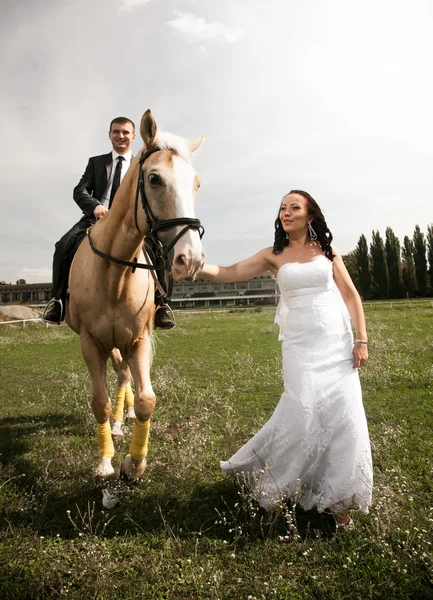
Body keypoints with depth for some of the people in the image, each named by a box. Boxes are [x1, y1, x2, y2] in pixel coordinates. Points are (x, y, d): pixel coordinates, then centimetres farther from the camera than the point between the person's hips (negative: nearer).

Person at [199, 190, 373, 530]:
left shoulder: (326, 250, 7)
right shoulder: (273, 256, 5)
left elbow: (351, 295, 6)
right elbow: (226, 274, -3)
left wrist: (361, 339, -1)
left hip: (337, 342, 2)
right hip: (300, 345, -1)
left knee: (343, 413, -1)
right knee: (303, 410, -12)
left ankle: (337, 498, 18)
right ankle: (266, 471, 16)